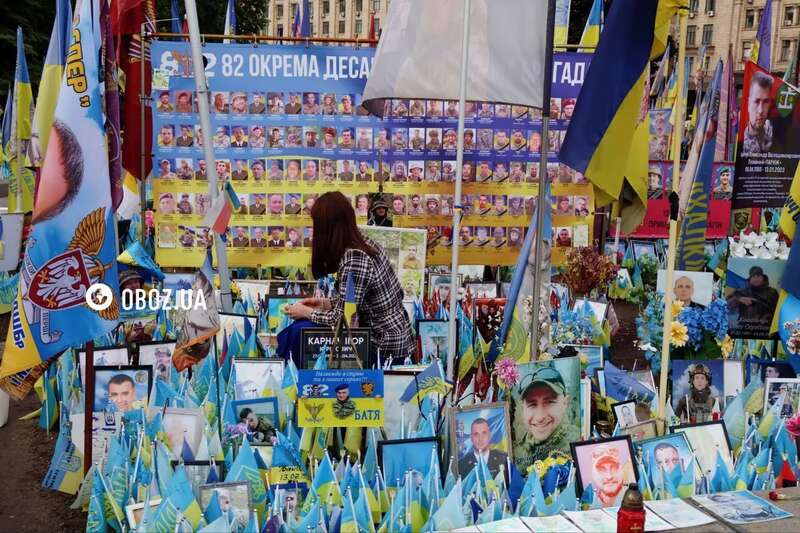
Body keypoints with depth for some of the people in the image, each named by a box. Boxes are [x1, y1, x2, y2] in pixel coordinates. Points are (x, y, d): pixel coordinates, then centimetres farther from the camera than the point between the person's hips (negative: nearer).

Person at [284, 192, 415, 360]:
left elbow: (343, 319, -20)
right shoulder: (365, 243, 3)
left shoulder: (353, 260, -24)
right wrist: (325, 303, 12)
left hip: (384, 347, -8)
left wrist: (306, 312, -5)